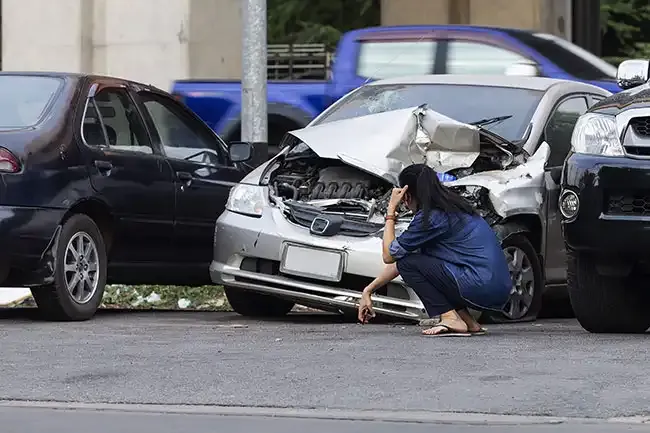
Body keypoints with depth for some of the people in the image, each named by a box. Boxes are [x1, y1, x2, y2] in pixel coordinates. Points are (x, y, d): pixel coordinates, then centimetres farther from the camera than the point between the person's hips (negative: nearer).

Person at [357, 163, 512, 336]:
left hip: (481, 288, -9)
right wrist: (369, 290, 27)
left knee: (407, 262, -1)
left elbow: (389, 256, 2)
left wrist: (391, 210, 10)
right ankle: (468, 322, 14)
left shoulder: (431, 217, -9)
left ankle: (451, 319, -10)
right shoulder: (452, 207, 20)